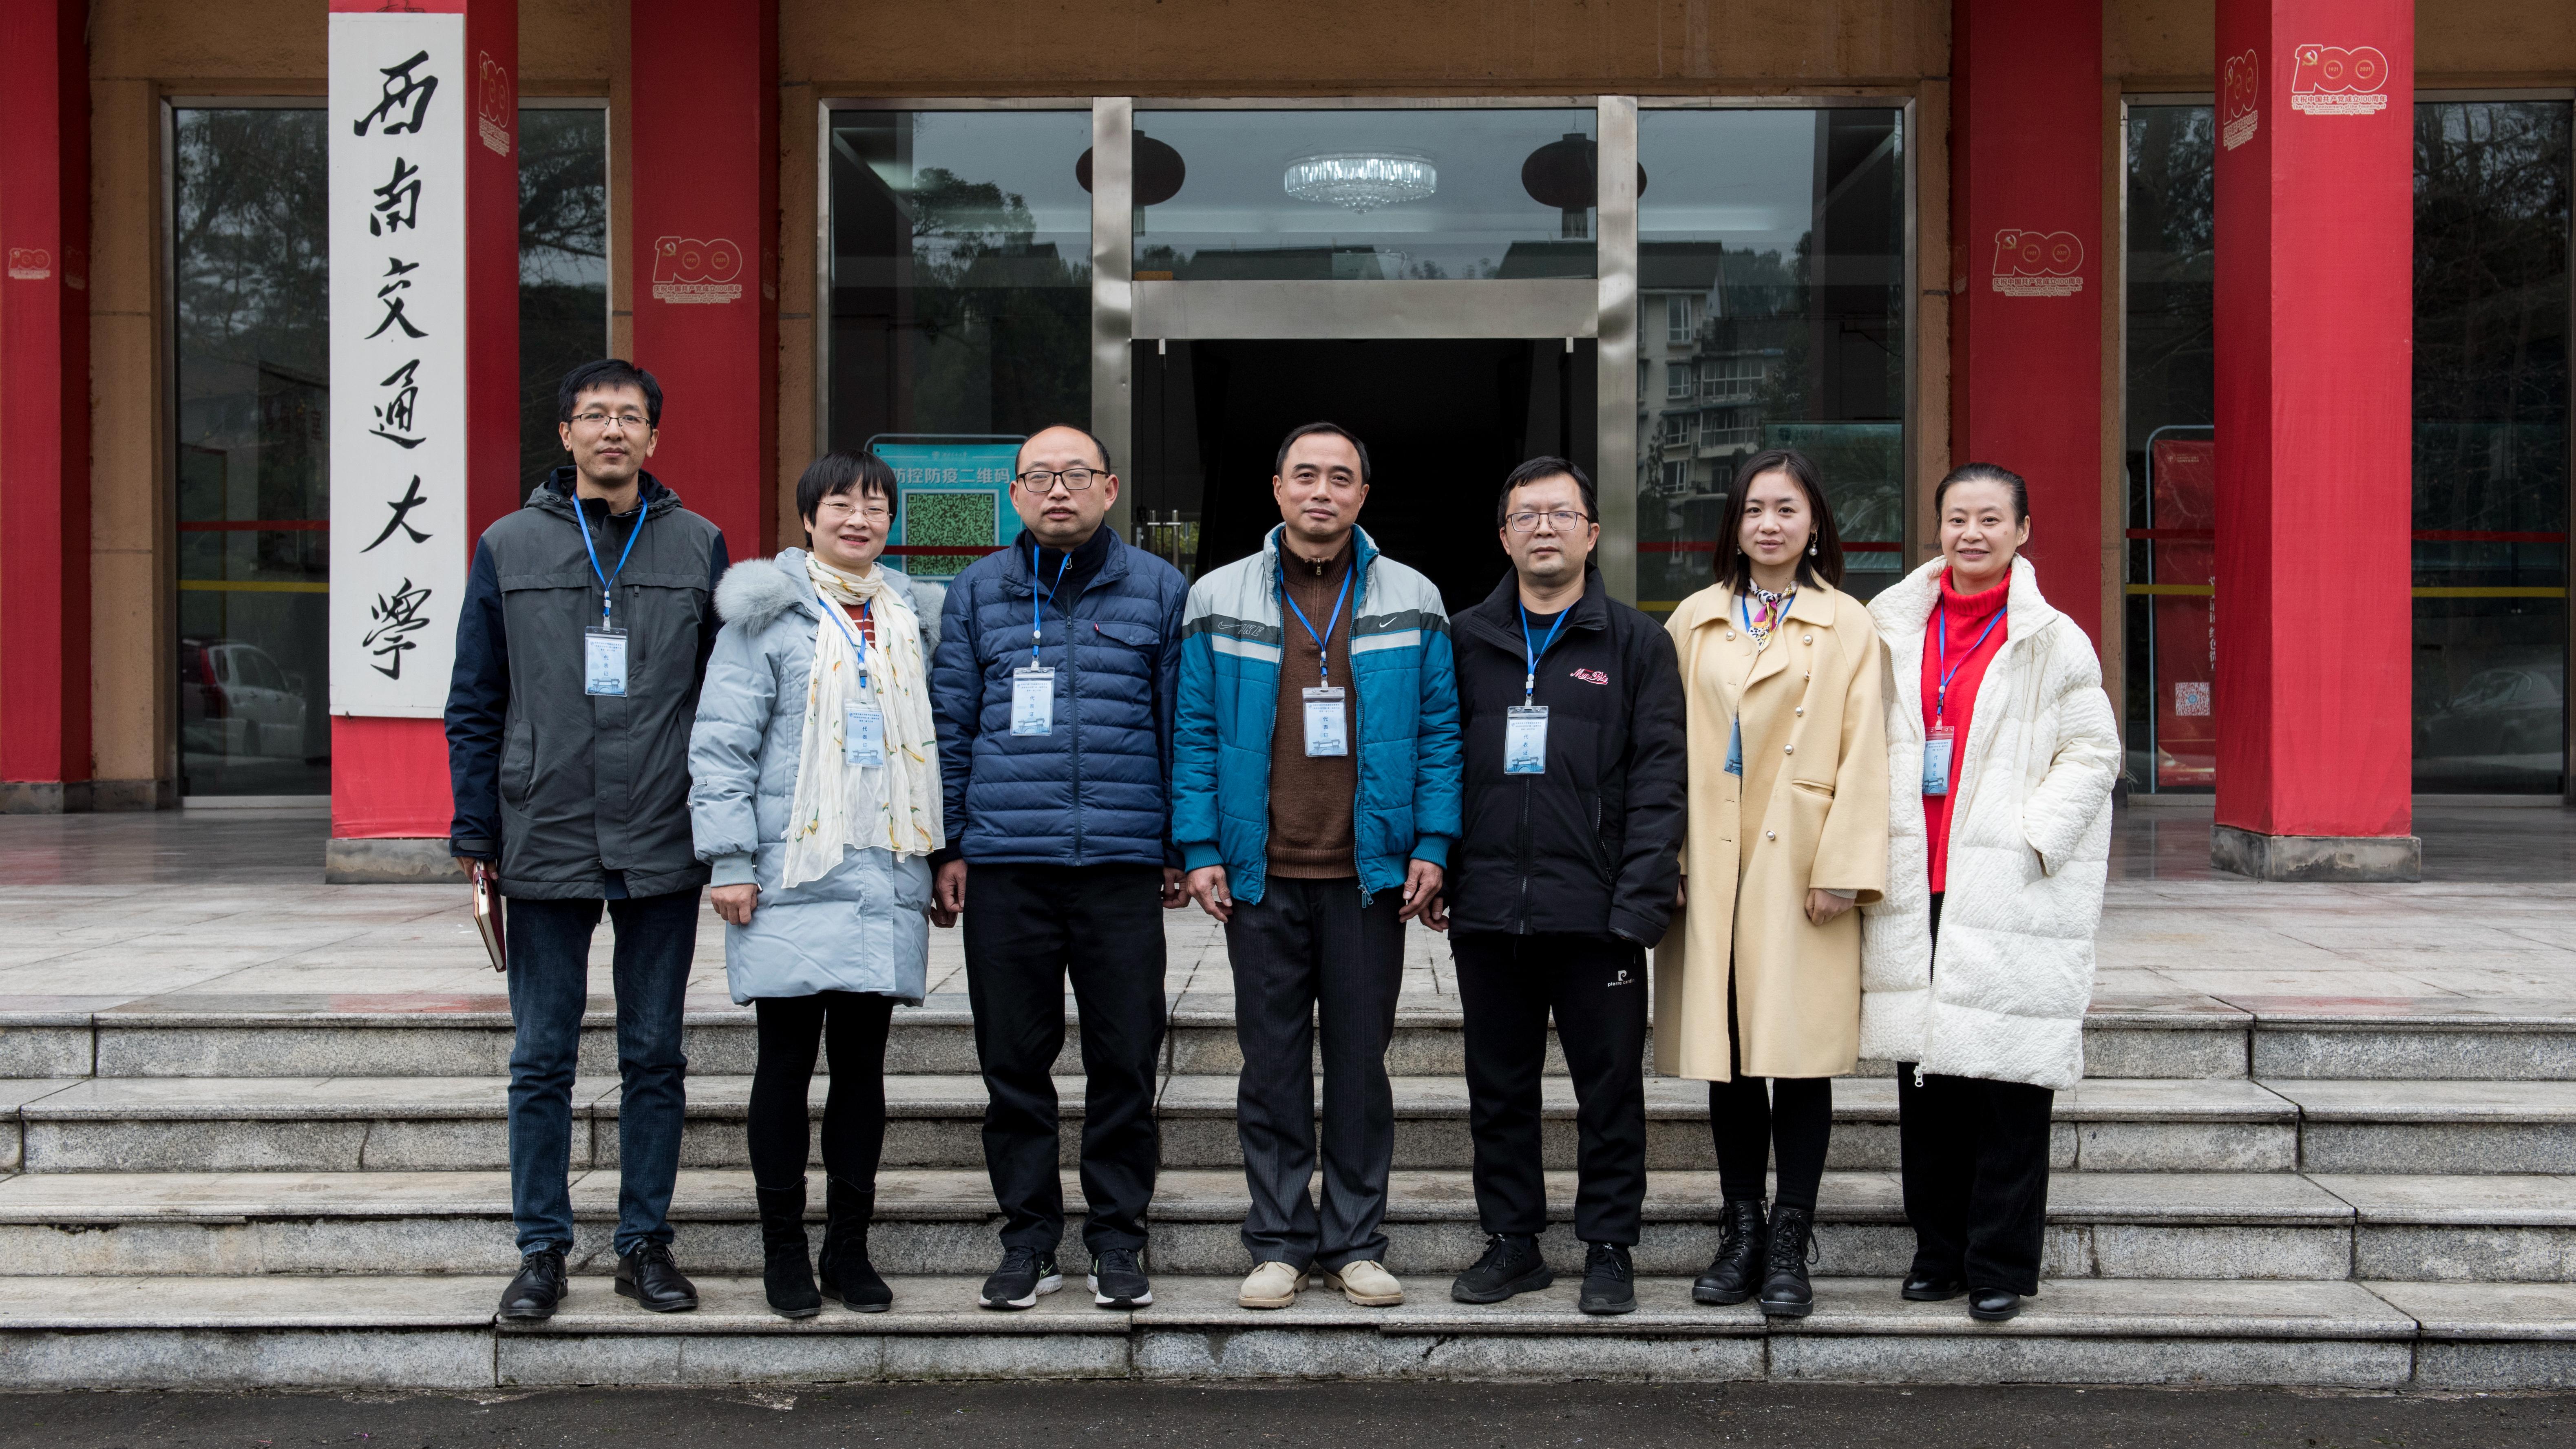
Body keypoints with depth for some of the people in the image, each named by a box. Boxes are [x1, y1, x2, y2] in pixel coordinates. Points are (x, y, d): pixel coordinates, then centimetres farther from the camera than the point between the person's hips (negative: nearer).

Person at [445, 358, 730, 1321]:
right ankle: (542, 1248, 17)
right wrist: (476, 836, 0)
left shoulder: (698, 547, 5)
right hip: (546, 846, 0)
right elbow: (475, 706, 6)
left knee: (655, 1058, 8)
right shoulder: (510, 548, 5)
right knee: (542, 1061, 6)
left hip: (664, 850, 0)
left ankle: (645, 1242, 19)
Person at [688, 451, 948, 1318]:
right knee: (787, 1063, 3)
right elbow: (722, 743, -4)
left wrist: (943, 856, 16)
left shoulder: (911, 617, 15)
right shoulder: (768, 613, 0)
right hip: (792, 880, -4)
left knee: (863, 1065, 7)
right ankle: (783, 1252, 13)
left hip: (886, 880, 4)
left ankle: (850, 1249, 17)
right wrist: (731, 861, -10)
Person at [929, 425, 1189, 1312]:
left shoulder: (1158, 590, 7)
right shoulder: (978, 592, 10)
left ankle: (1117, 1237, 17)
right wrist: (948, 847, 6)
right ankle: (1029, 1238, 18)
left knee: (1126, 1062, 3)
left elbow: (1182, 724, 9)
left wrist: (1182, 848, 6)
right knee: (1013, 1063, 6)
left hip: (1123, 868, -1)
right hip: (1005, 867, 1)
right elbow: (950, 726, 11)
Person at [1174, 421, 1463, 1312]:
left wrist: (1431, 846, -4)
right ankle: (1278, 1243, 15)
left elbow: (1439, 731, 5)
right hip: (1261, 873, 0)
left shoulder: (1413, 603, 6)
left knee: (1361, 1061, 6)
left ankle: (1355, 1244, 16)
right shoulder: (1220, 601, 6)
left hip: (1369, 873, 0)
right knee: (1272, 1063, 6)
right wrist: (1200, 851, -3)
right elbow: (1195, 732, 5)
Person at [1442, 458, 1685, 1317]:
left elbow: (1659, 777, -1)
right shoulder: (1466, 642, 12)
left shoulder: (1637, 644, 4)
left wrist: (1640, 899, -11)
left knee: (1610, 1087, 4)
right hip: (1487, 910, 3)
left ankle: (1609, 1250, 16)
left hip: (1596, 913, -2)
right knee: (1498, 1089, 10)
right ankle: (1512, 1242, 22)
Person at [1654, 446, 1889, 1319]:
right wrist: (1669, 857, 2)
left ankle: (1789, 1247, 6)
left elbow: (1862, 755, -1)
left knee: (1800, 1054, -1)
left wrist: (1842, 870, -9)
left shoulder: (1847, 626, 5)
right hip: (1711, 863, 3)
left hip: (1799, 866, -2)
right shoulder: (1694, 621, 13)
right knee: (1725, 1054, 5)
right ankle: (1741, 1232, 16)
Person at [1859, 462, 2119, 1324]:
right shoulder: (1891, 629, 12)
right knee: (1924, 1079, 9)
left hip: (2010, 894, -4)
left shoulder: (2054, 642, 0)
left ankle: (2001, 1266, 9)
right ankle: (1939, 1252, 21)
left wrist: (2029, 839, -12)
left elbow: (2092, 754, -2)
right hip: (1914, 889, 4)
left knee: (2009, 1088, -2)